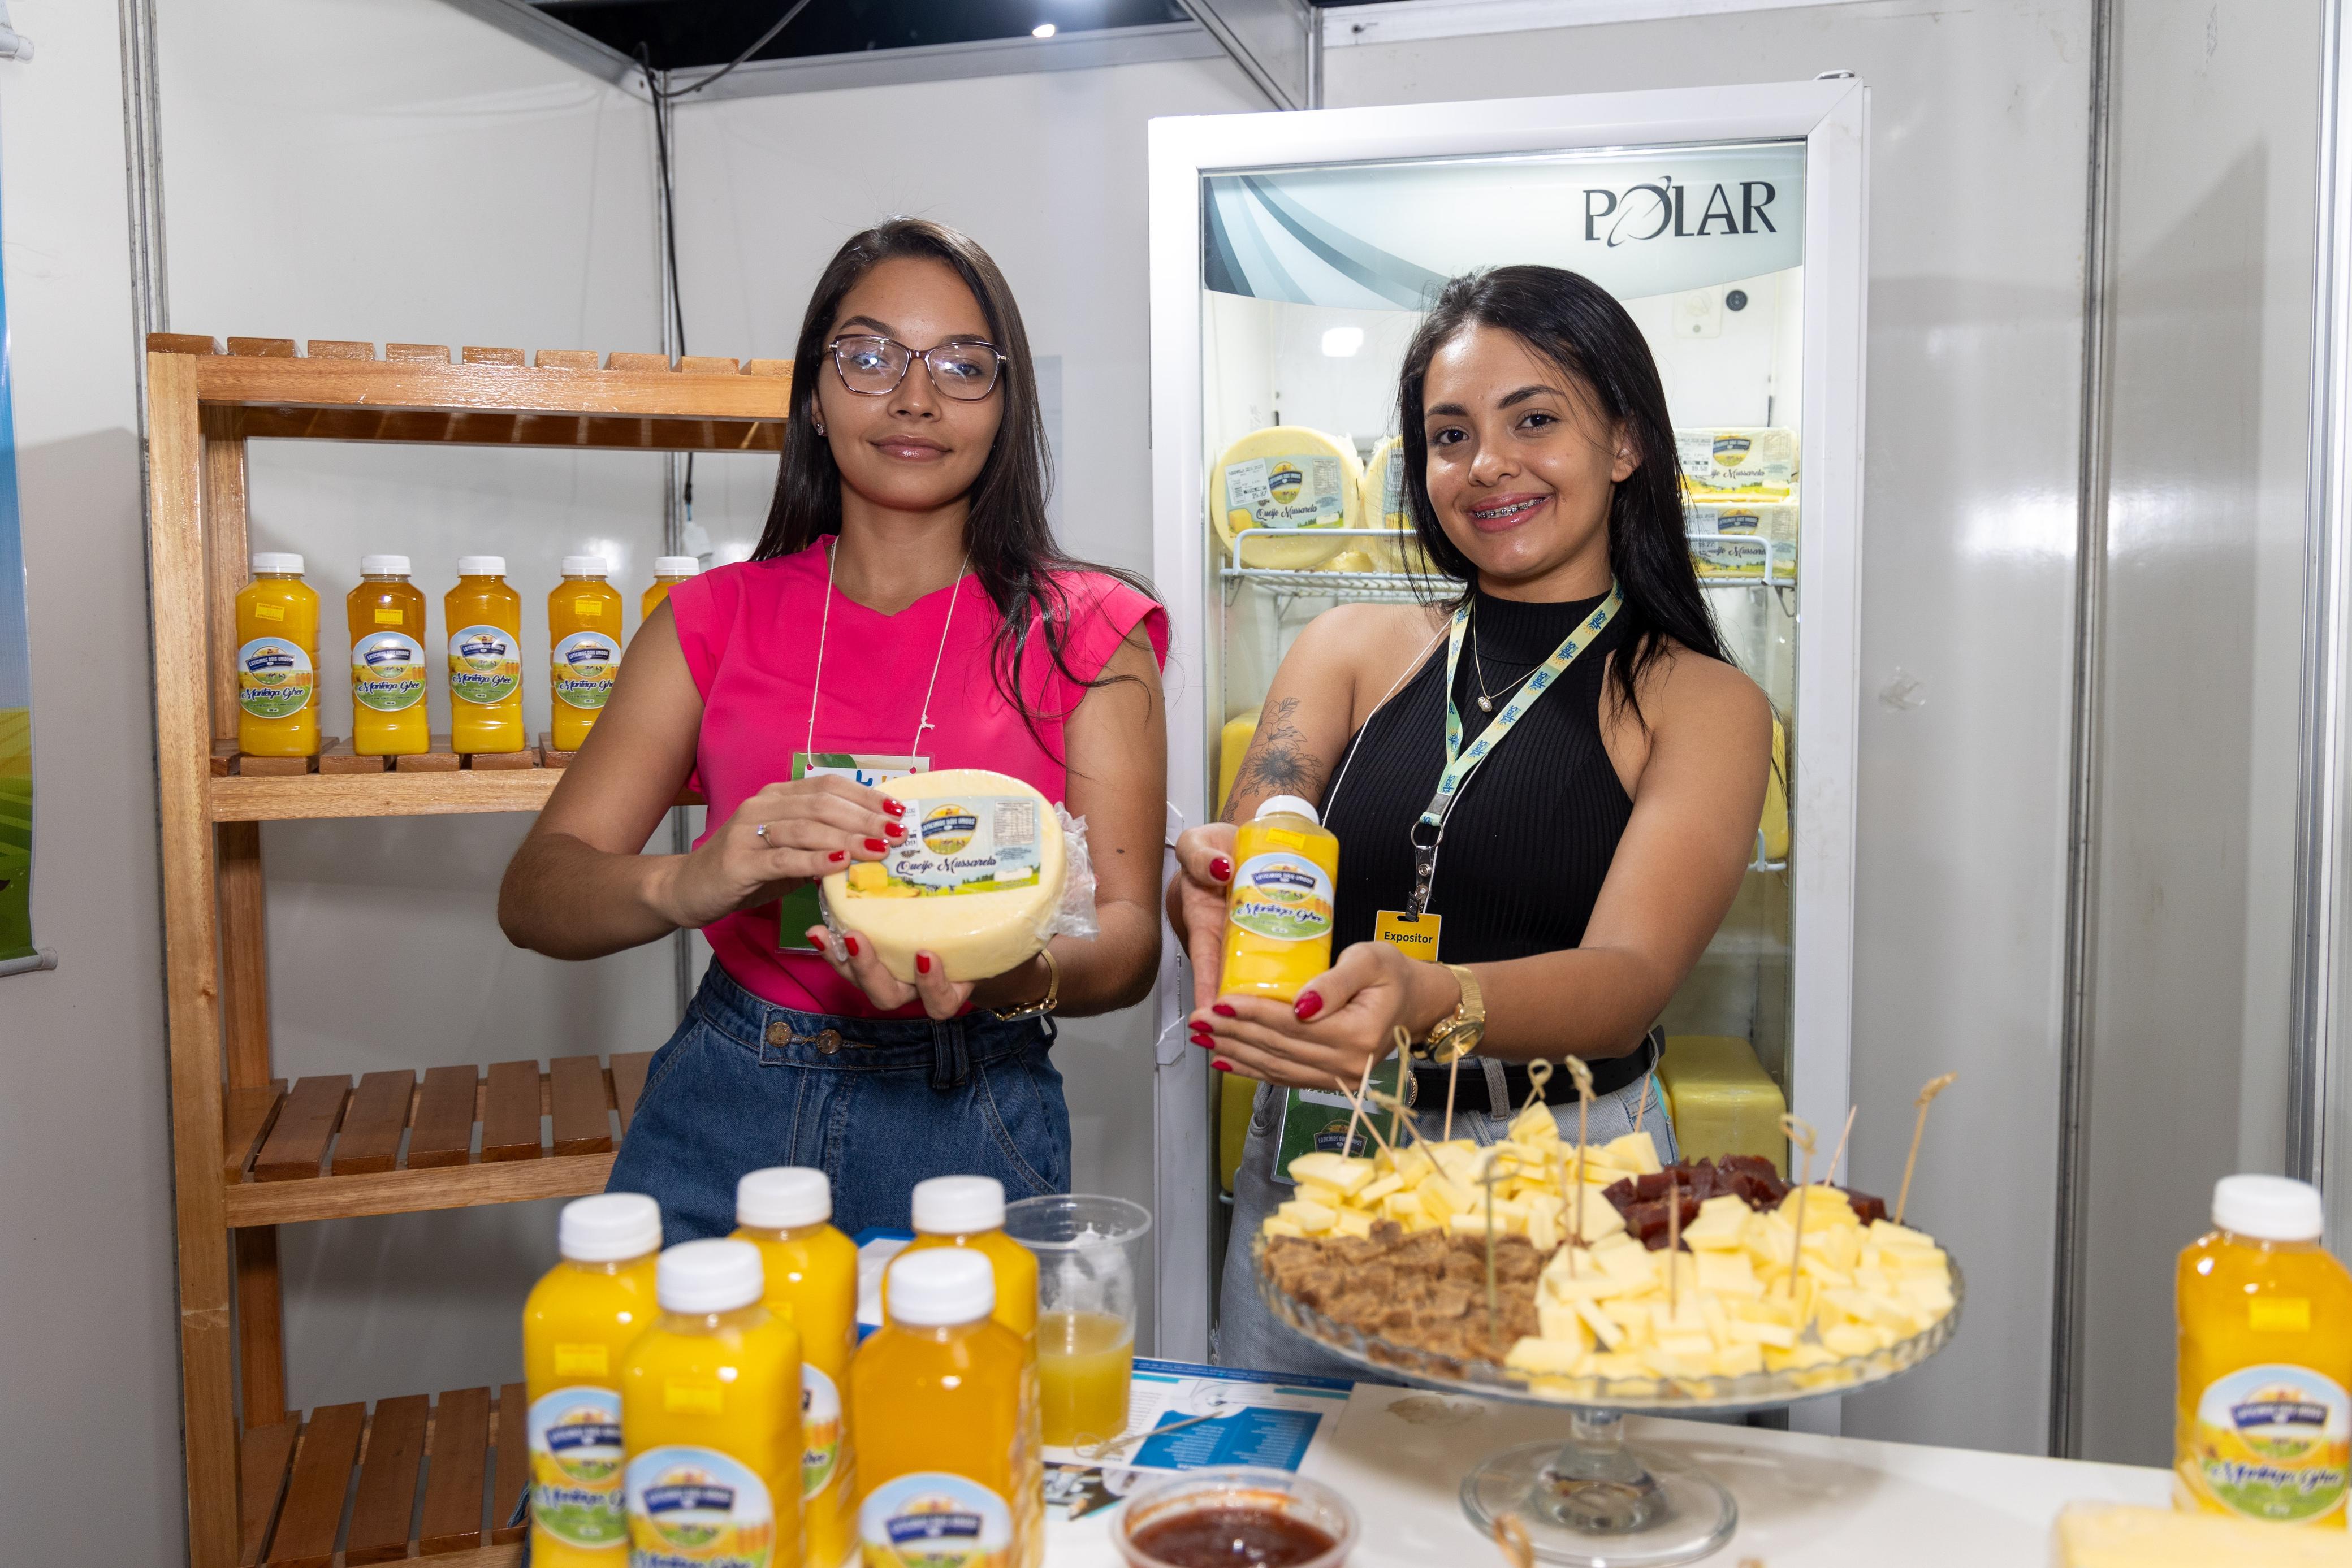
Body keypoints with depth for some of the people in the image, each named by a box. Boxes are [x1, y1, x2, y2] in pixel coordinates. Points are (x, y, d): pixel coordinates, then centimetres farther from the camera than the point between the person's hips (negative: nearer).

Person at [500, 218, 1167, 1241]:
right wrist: (688, 882, -27)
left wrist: (1003, 975, -31)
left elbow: (1129, 936, -8)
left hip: (967, 1131, -1)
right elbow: (533, 895, -4)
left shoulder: (1085, 630, 0)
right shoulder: (717, 618, 5)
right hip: (722, 1116, 2)